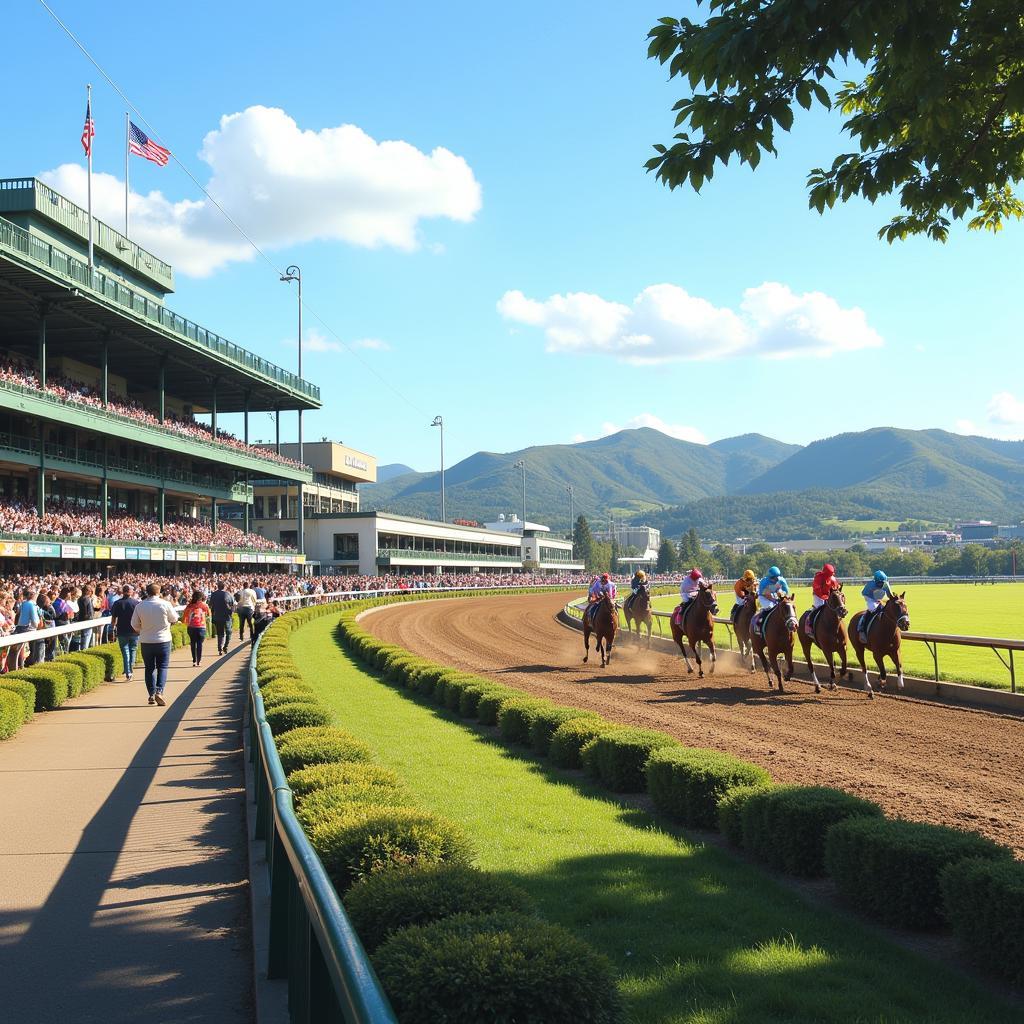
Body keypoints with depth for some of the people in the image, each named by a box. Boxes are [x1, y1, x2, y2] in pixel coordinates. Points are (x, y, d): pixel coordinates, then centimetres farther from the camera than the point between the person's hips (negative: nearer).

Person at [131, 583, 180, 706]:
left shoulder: (140, 606, -5)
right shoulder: (165, 604, -10)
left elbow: (134, 624, 3)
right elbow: (174, 619, 2)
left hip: (146, 641, 2)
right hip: (163, 640, -2)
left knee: (150, 668, 12)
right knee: (162, 667, 5)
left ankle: (151, 694, 10)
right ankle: (159, 691, -12)